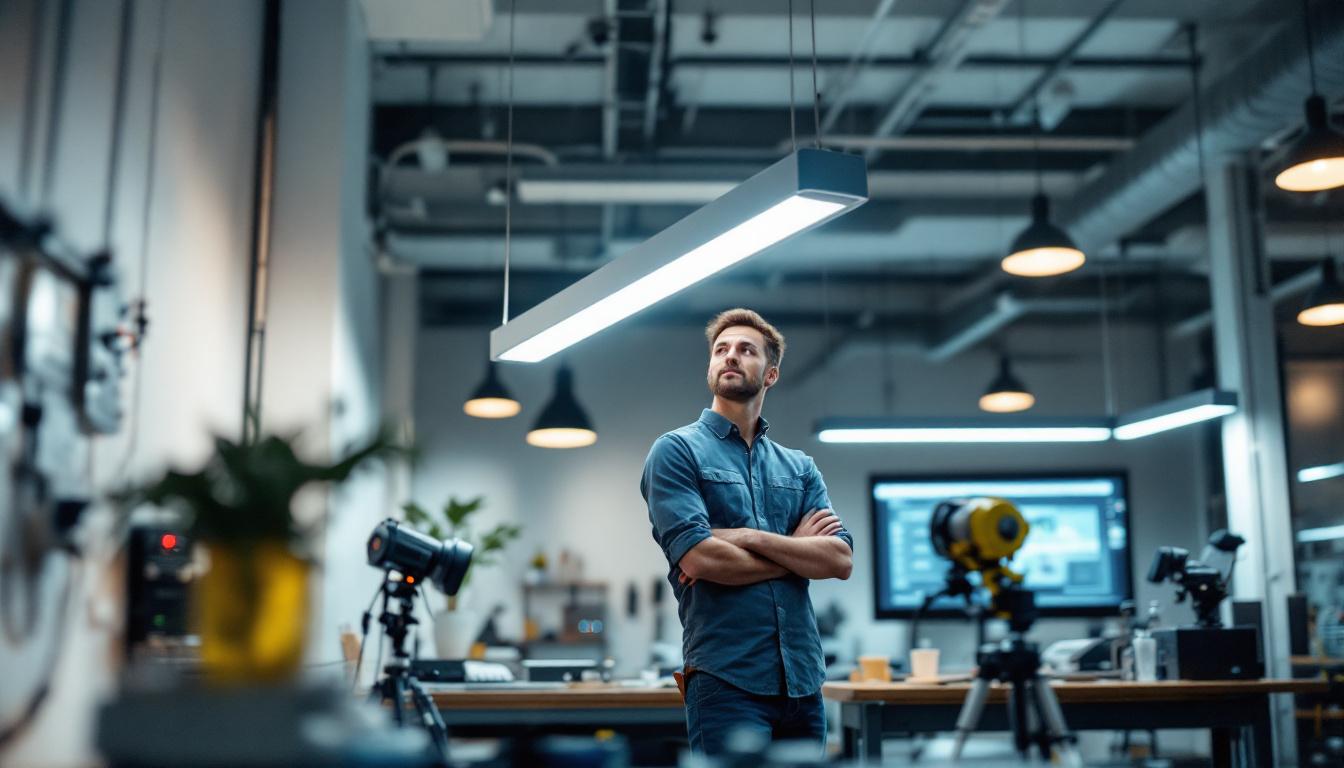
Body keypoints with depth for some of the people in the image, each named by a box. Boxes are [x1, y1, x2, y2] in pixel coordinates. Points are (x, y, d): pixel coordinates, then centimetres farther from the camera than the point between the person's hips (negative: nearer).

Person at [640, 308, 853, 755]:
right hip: (727, 679, -5)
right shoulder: (677, 450, 0)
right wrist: (797, 552, -2)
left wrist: (751, 538, -12)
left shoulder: (800, 467, 15)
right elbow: (699, 557, -14)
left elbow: (841, 560, 1)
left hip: (804, 679, 5)